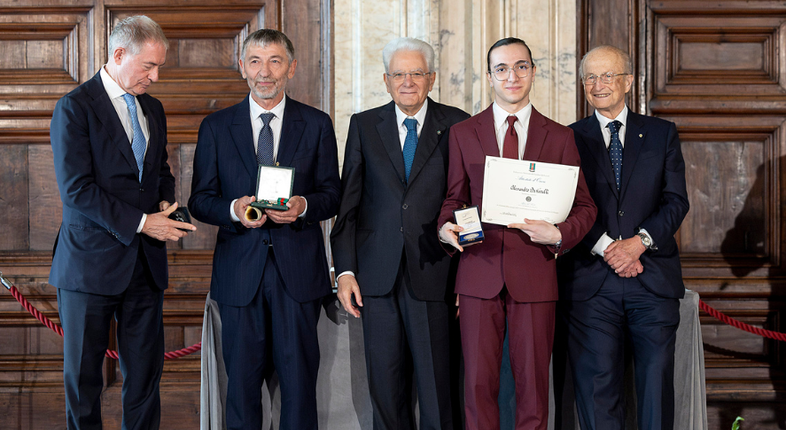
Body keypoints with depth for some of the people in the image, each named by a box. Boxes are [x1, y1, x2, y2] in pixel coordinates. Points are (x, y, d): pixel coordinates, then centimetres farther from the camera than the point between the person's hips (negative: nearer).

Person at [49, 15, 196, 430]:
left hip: (145, 261, 6)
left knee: (146, 372, 9)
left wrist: (164, 202, 2)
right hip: (92, 261, -6)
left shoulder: (153, 109, 13)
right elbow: (76, 188, -16)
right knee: (82, 376, 5)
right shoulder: (74, 108, -9)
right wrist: (140, 222, -18)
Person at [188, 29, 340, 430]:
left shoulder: (317, 124, 7)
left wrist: (303, 206, -14)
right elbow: (200, 200, 7)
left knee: (300, 378, 2)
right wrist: (234, 210, -14)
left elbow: (332, 195, 8)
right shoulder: (216, 127, 7)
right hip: (239, 272, 1)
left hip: (298, 270, 0)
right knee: (242, 378, 5)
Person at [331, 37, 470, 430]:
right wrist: (345, 270, 0)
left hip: (432, 275, -2)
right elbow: (348, 203, 8)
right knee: (385, 387, 7)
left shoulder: (456, 125, 4)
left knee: (437, 389, 1)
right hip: (377, 277, 2)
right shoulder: (364, 125, 9)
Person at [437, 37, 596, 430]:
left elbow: (584, 206, 8)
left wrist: (559, 235, -11)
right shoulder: (463, 133, 9)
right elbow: (454, 198, 14)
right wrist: (445, 228, -7)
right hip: (479, 271, 0)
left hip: (535, 273, 0)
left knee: (533, 382, 5)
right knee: (478, 382, 3)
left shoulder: (559, 137, 8)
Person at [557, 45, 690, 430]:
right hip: (591, 282, -1)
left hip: (653, 279, 1)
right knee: (596, 381, 1)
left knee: (657, 380, 3)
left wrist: (640, 241, -12)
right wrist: (606, 247, -12)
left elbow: (676, 200, 4)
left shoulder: (662, 134, 11)